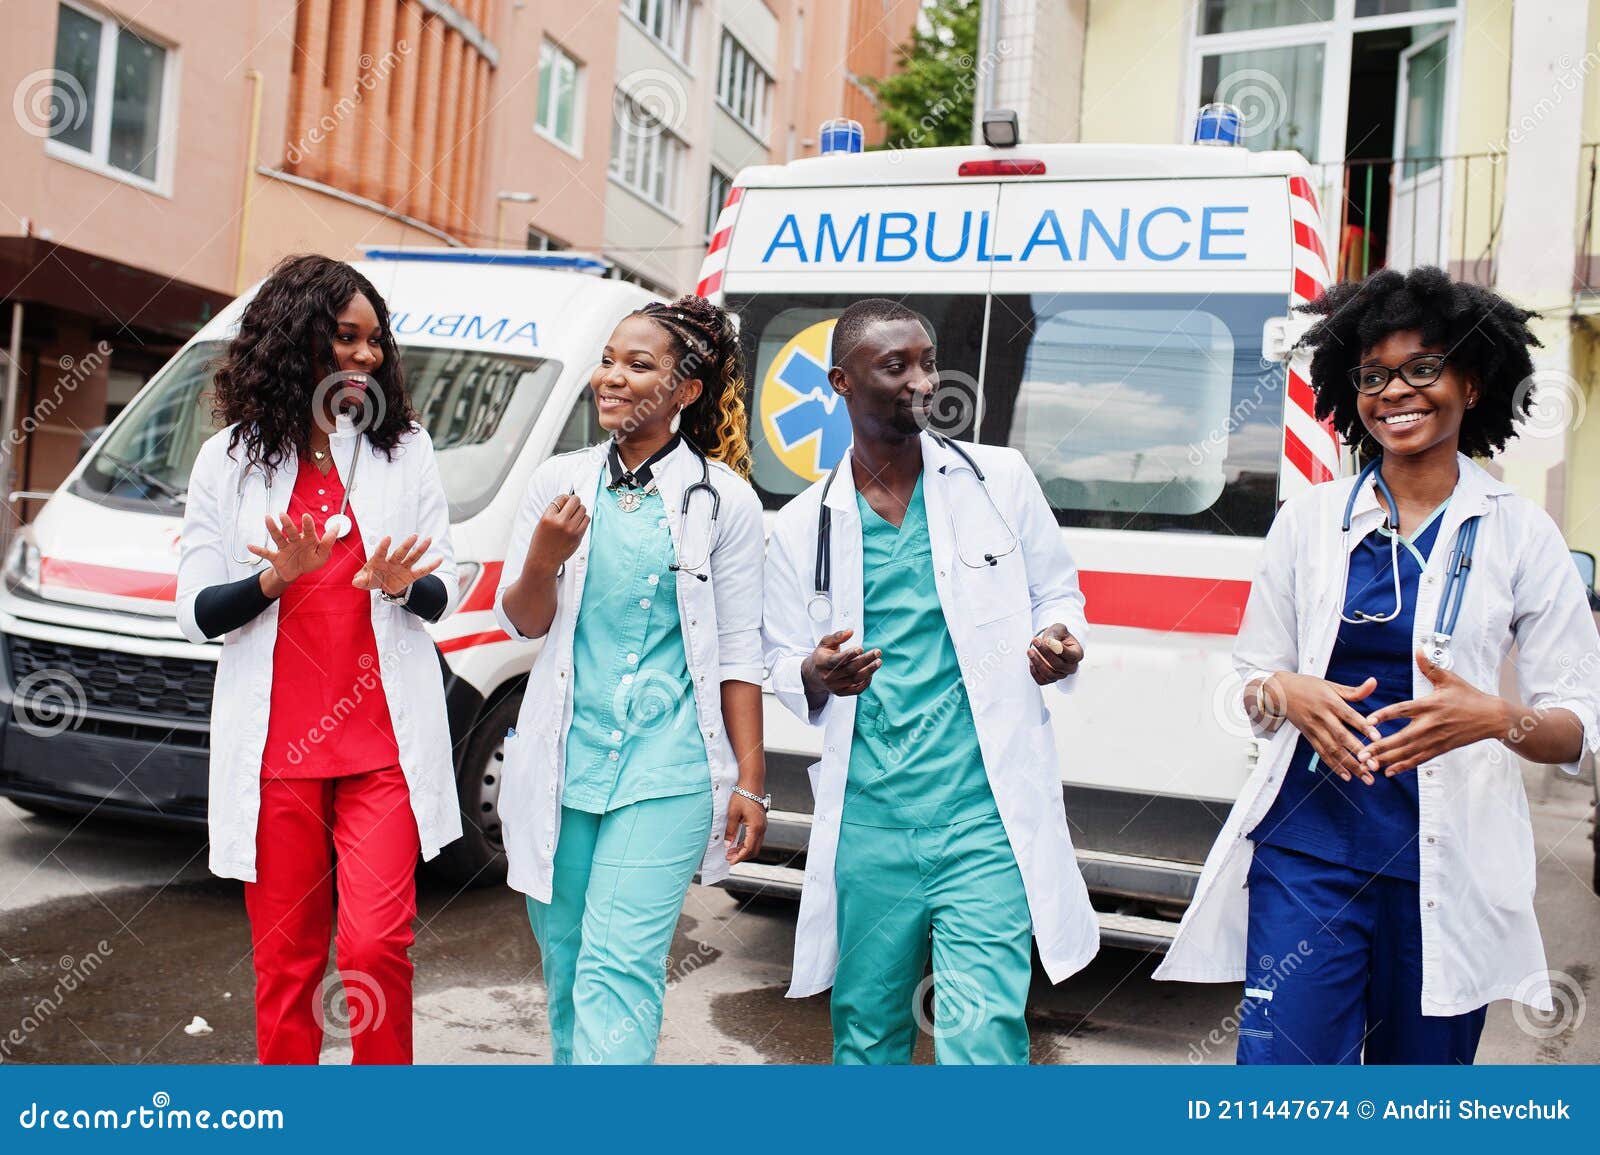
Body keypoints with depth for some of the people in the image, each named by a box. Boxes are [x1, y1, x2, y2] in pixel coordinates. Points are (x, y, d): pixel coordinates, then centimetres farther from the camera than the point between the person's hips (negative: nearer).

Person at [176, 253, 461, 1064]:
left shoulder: (405, 448, 9)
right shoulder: (229, 460, 6)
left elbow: (442, 595, 9)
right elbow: (197, 614, 4)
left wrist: (402, 585, -14)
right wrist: (276, 579, -15)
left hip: (384, 742, 0)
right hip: (274, 747, 0)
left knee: (376, 943, -7)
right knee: (284, 957, 8)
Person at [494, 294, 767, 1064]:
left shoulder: (722, 500, -2)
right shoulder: (560, 481, 7)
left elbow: (738, 655, 1)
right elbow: (521, 622, 8)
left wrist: (749, 780, -1)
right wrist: (543, 561, -13)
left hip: (665, 769, -4)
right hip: (563, 761, 4)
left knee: (616, 971, -9)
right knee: (566, 964, 15)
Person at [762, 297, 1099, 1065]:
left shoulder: (999, 479, 4)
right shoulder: (803, 526, 7)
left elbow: (1057, 592, 14)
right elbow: (783, 664, 11)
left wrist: (1058, 641, -9)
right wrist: (817, 675, -12)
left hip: (982, 819, -2)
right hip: (865, 824, 2)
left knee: (981, 1036, -8)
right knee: (865, 1030, 17)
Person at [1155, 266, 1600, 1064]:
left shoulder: (1520, 535, 1)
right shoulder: (1310, 519, 5)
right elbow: (1252, 677, 11)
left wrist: (1497, 718, -21)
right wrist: (1286, 693, -12)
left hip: (1448, 861, 0)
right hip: (1308, 847, 0)